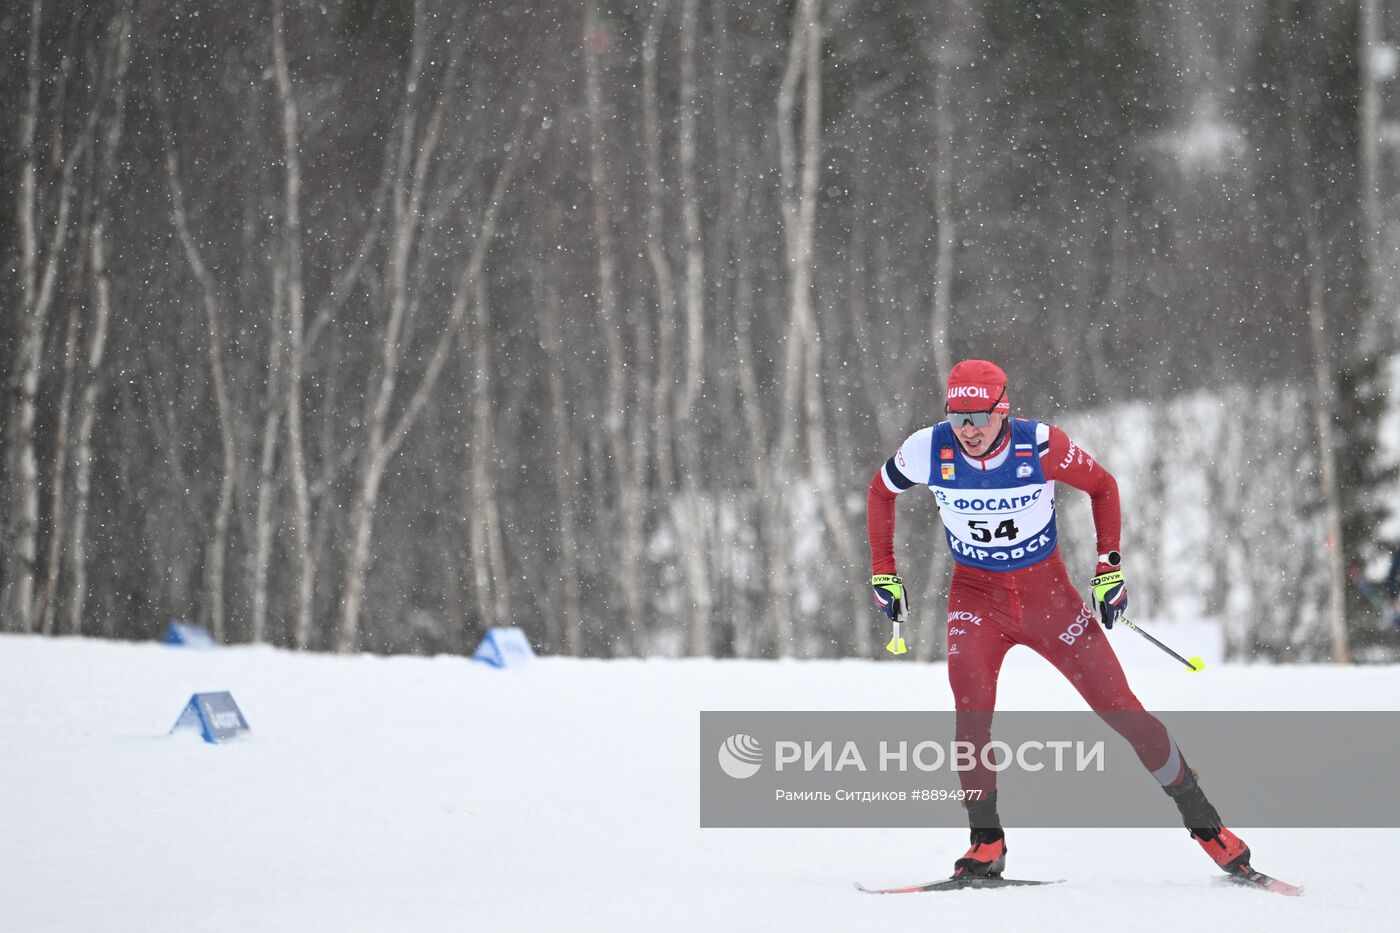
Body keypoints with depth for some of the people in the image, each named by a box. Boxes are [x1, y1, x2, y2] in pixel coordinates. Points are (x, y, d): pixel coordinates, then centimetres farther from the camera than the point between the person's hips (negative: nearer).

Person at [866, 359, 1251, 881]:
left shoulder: (1040, 446, -21)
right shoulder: (930, 451, -16)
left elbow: (1102, 486, -2)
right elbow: (881, 492, 5)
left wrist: (1110, 566, -6)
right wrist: (883, 570, 2)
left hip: (1048, 592, -1)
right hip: (976, 594, 1)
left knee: (1119, 706, -2)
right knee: (971, 704, -25)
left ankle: (1202, 819, 14)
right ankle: (986, 842, -15)